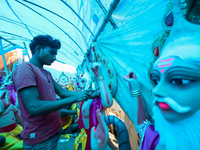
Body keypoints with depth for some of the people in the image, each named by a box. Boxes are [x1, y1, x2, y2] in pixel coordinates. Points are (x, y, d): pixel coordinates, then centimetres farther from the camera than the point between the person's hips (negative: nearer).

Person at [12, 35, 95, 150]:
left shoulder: (47, 73, 9)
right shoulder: (24, 69, -19)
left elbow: (62, 92, 8)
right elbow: (34, 107, -28)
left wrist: (81, 94, -6)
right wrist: (74, 98, -26)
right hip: (40, 140, -8)